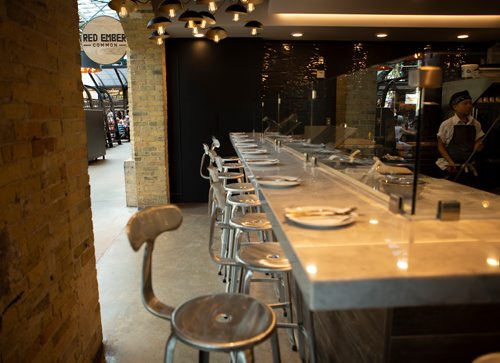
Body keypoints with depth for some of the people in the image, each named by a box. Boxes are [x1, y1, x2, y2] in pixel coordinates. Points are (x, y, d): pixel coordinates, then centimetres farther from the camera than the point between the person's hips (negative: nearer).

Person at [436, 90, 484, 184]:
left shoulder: (475, 124, 5)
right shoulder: (447, 124, -7)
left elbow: (478, 141, 15)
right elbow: (440, 145, -5)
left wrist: (478, 145, -10)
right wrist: (451, 162, -14)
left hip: (469, 167, 4)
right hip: (452, 168, -4)